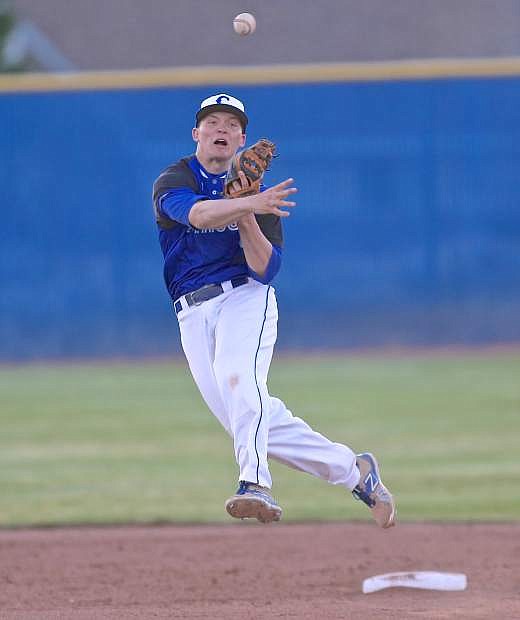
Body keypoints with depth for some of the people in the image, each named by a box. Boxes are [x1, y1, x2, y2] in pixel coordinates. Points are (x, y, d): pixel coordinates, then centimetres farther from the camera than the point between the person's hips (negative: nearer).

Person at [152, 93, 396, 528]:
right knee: (248, 417, -1)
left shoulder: (259, 196, 6)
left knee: (238, 378, -32)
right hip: (194, 315, 2)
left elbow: (265, 268, -5)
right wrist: (248, 205, -38)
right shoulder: (173, 181, 1)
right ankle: (353, 470, 12)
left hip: (245, 298, -2)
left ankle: (256, 486, -44)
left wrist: (246, 215, -18)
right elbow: (198, 213, -23)